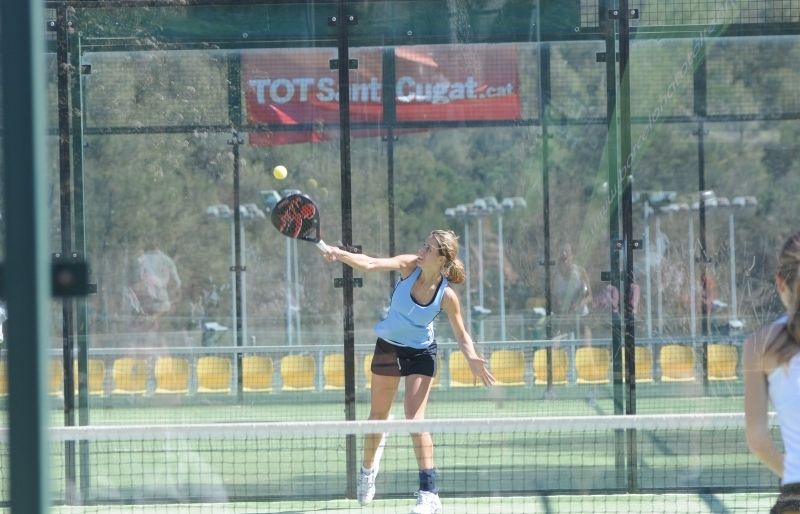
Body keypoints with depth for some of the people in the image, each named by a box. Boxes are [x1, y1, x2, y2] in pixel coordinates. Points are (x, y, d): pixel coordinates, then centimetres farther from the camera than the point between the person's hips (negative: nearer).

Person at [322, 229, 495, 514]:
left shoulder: (447, 296, -22)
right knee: (378, 416, 16)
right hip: (388, 348, 3)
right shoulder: (410, 265, -19)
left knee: (415, 419, -17)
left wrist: (473, 358, -29)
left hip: (420, 354, -3)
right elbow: (371, 263, -32)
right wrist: (341, 255, -50)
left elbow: (461, 335, -10)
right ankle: (368, 472, 43)